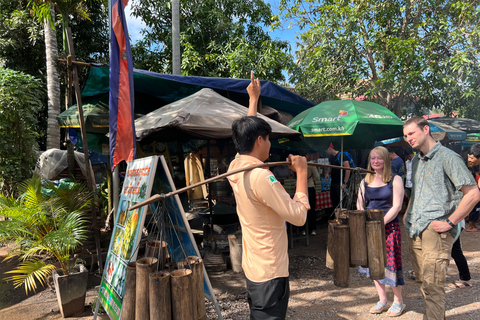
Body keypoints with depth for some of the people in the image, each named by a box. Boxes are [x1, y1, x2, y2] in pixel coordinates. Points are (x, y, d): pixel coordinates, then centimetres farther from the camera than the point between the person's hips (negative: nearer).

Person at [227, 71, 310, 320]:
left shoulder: (235, 166, 0)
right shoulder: (261, 176, -25)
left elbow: (248, 133, 18)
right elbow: (299, 216, -21)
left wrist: (253, 99, 26)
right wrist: (301, 173, -12)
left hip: (253, 265, 9)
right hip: (270, 271, -9)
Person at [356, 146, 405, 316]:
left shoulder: (395, 180, -3)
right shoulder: (365, 181, 9)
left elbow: (396, 206, -10)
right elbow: (360, 205, 11)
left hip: (389, 226, -4)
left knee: (390, 263, -1)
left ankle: (398, 301, 21)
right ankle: (382, 300, 25)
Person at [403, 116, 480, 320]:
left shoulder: (448, 157, -8)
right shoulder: (415, 161, 16)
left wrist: (449, 223, -15)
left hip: (435, 231, -8)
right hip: (414, 232, 8)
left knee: (432, 285, -7)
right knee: (422, 281, 16)